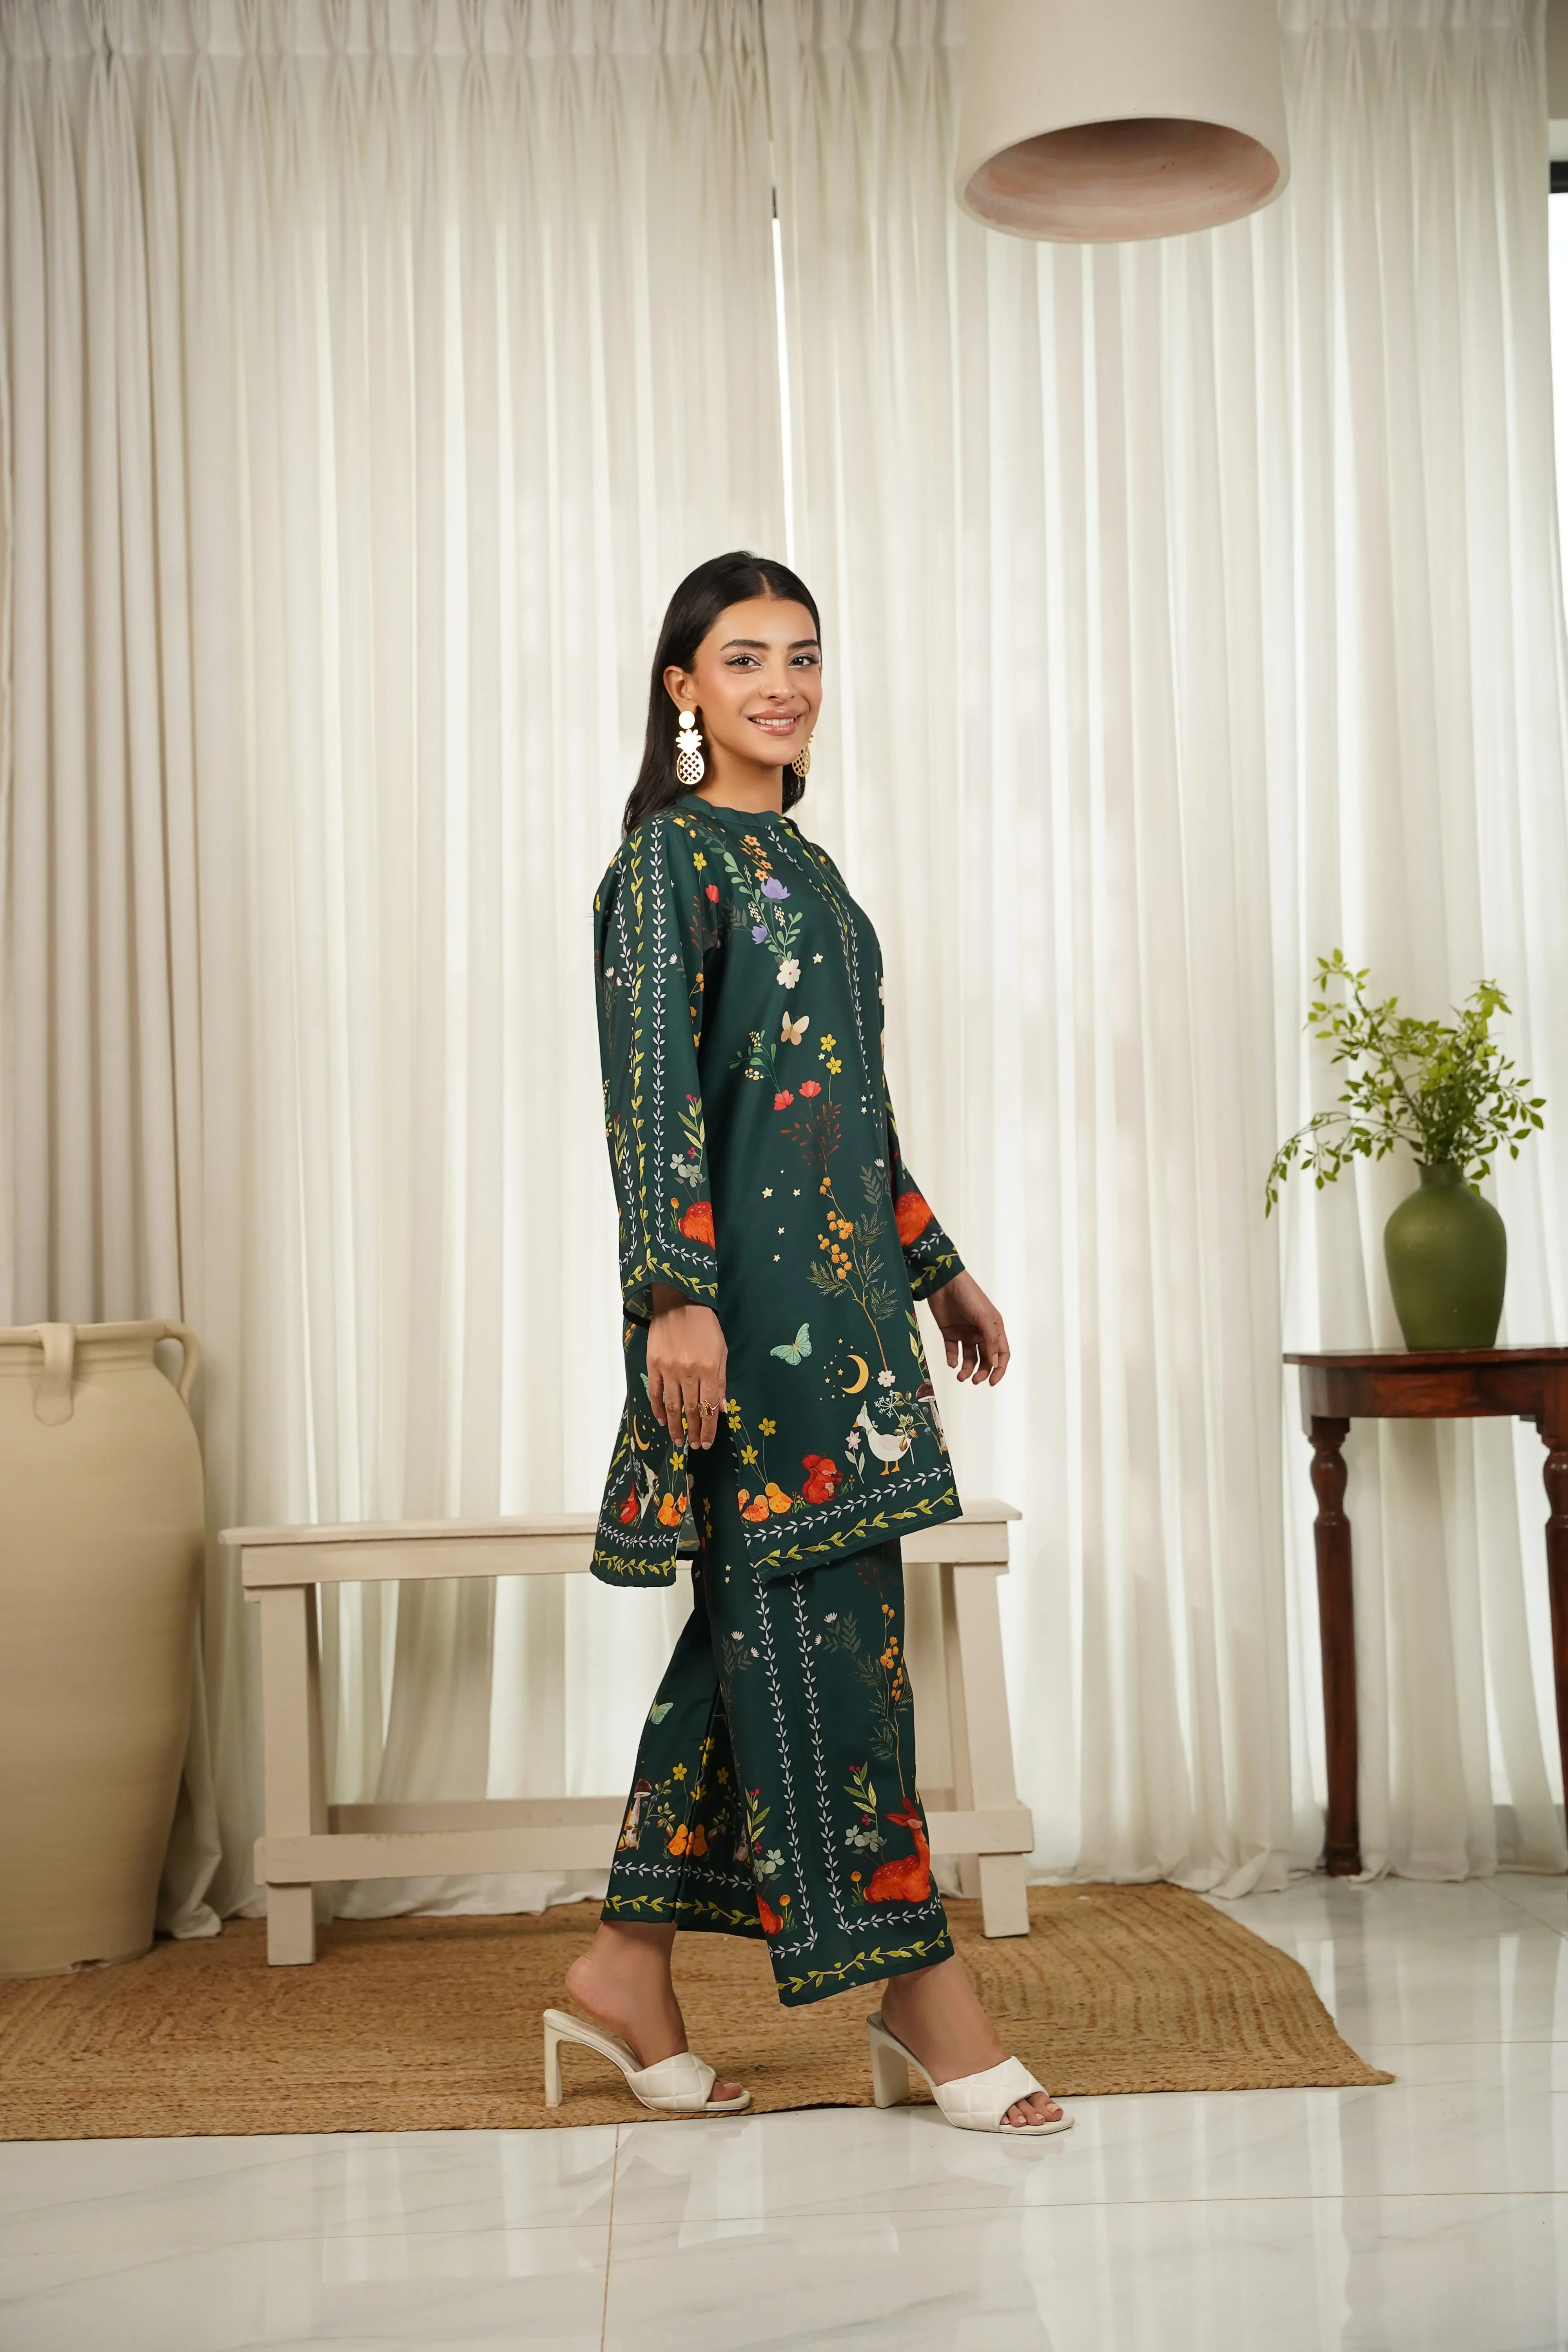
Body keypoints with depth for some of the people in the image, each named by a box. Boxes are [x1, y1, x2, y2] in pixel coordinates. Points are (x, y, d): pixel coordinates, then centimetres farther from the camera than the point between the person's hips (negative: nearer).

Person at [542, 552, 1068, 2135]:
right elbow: (650, 1086, -14)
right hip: (748, 1286, -9)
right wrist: (677, 1290, -22)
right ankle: (922, 1993, 0)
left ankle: (629, 1969, 17)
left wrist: (938, 1268, 25)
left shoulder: (802, 864, 21)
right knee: (820, 1615, -6)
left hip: (838, 1277, 9)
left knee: (764, 1618, 9)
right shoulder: (669, 857, -4)